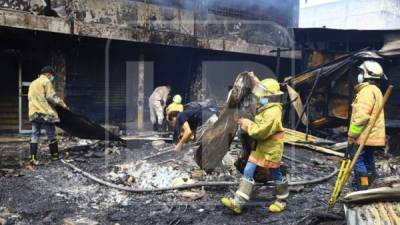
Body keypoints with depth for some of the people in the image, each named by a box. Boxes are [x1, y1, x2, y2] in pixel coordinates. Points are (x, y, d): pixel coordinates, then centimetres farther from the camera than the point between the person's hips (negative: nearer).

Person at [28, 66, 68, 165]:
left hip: (33, 113, 7)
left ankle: (33, 157, -3)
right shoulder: (46, 81, -4)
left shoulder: (32, 83, 21)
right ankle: (54, 155, 13)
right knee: (51, 135, 4)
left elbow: (30, 98, 21)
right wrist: (61, 103, -4)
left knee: (35, 135, 5)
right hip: (45, 112, -7)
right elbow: (51, 97, -13)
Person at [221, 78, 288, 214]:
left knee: (275, 175, 8)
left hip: (271, 149, -10)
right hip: (260, 147, 10)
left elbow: (261, 131, -28)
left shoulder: (273, 112, -23)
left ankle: (282, 201, 31)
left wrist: (247, 124, -15)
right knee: (248, 172, 2)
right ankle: (237, 203, 2)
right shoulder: (265, 109, 10)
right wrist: (248, 124, 5)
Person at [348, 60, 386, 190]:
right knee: (368, 160, 15)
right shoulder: (375, 90, 19)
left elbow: (361, 116, -23)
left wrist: (352, 134, -16)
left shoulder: (367, 90, -15)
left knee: (358, 160, -7)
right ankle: (367, 186, 22)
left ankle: (362, 190, -5)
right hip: (372, 136, 10)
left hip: (365, 136, -10)